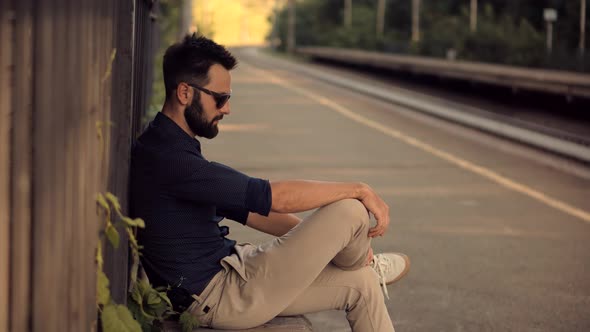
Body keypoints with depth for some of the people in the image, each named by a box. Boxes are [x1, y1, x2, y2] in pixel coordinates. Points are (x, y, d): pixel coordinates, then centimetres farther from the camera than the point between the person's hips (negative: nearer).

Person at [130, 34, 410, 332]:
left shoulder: (174, 148, 11)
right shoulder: (167, 158, -24)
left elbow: (248, 208, 14)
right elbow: (274, 197, -24)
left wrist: (332, 239, 8)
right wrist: (359, 190, -12)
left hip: (225, 270, 10)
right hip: (220, 298, -10)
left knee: (361, 284, 10)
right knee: (351, 210, -15)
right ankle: (366, 263, 19)